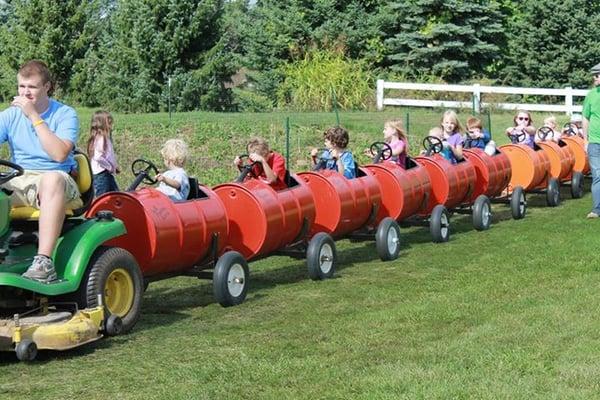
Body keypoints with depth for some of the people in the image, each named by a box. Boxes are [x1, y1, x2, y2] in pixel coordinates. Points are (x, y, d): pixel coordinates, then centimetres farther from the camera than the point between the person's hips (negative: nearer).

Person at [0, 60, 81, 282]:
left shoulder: (65, 115, 0)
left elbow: (60, 154, -17)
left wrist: (34, 116, -15)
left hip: (55, 180, -4)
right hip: (19, 182, 4)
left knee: (53, 179, -39)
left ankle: (44, 261, -45)